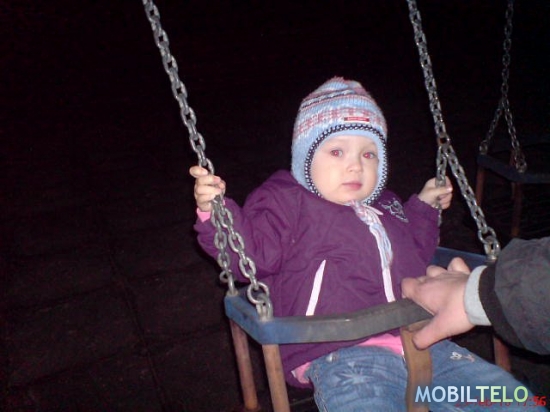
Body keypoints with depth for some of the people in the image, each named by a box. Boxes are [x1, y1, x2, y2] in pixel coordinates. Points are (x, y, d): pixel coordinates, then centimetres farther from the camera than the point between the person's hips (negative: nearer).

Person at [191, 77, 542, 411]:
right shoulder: (286, 203, 7)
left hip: (422, 343, 7)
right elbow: (253, 252, -4)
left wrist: (424, 209, 39)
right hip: (341, 356, -6)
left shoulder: (386, 208, 27)